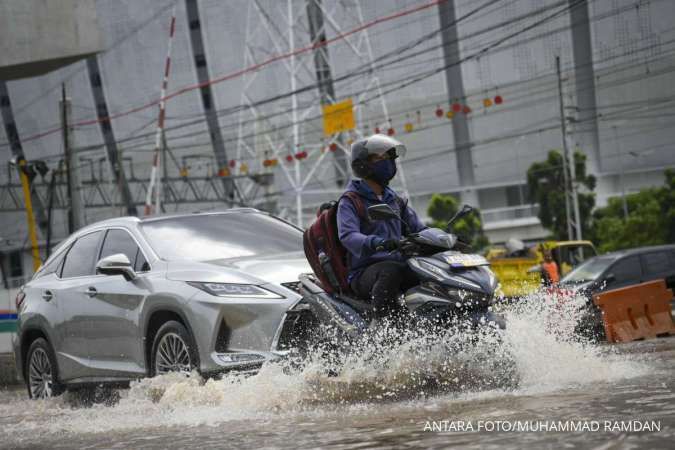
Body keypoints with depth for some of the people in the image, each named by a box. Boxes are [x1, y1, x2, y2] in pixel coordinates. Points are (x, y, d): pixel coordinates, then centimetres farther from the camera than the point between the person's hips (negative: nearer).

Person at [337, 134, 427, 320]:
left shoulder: (395, 200, 21)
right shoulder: (350, 202, 0)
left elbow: (418, 229, 22)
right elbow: (347, 235, -17)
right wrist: (376, 243, -37)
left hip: (400, 264, 6)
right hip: (365, 273, -6)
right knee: (390, 271, -38)